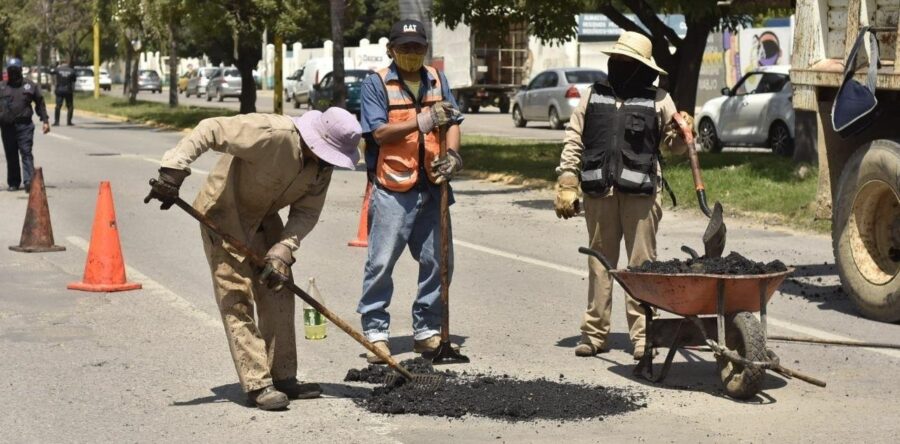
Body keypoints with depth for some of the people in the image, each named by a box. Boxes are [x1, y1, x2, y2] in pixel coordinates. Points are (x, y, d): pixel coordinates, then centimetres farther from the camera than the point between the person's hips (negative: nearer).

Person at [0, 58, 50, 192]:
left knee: (26, 153, -10)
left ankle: (29, 181, -15)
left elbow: (40, 104, 10)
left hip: (24, 125, -2)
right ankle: (13, 183, 16)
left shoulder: (30, 86, 7)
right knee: (11, 156, 8)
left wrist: (45, 120, 4)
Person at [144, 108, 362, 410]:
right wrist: (173, 172, -40)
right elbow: (210, 130, -33)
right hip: (224, 214, -7)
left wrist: (283, 250, -25)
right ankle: (258, 385, -7)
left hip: (263, 218, 7)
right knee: (237, 299, -9)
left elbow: (306, 213, -9)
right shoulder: (272, 134, -34)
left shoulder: (323, 165, -11)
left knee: (278, 295, 7)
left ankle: (283, 378, 15)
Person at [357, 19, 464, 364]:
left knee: (438, 261, 8)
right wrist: (423, 121, -24)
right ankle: (376, 331, 7)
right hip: (392, 189, -5)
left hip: (432, 187, 5)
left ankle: (427, 330, 21)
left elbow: (453, 121, 6)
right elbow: (379, 132, -13)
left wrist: (452, 154, -13)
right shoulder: (376, 84, -3)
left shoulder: (436, 80, 12)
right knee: (382, 262, -4)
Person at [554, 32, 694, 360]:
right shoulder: (593, 96, 11)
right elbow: (574, 141, 10)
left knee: (642, 265, 0)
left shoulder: (658, 100, 6)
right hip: (599, 192, 2)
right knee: (600, 263, 8)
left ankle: (642, 335, 4)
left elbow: (673, 145, 14)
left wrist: (681, 133, -9)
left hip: (641, 193, -2)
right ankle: (594, 332, 15)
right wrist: (566, 185, 4)